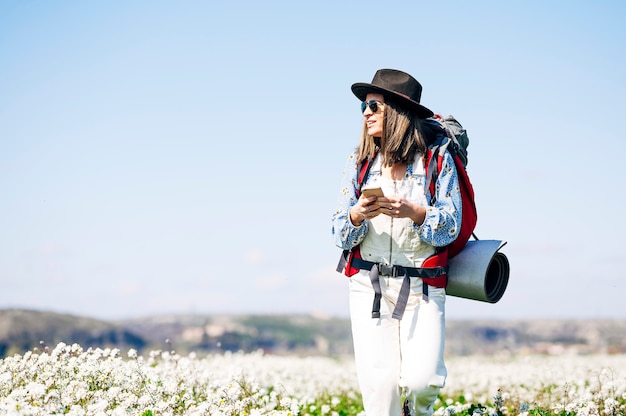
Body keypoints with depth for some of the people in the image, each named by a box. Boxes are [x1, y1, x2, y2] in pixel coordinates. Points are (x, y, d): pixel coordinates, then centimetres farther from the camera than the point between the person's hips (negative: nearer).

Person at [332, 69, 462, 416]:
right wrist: (356, 215, -17)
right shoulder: (359, 163, 6)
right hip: (369, 285, 2)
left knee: (422, 381, -11)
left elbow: (450, 228, -5)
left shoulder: (437, 161, -1)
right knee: (379, 383, -10)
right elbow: (340, 235, 6)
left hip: (422, 287, -2)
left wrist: (414, 212, -23)